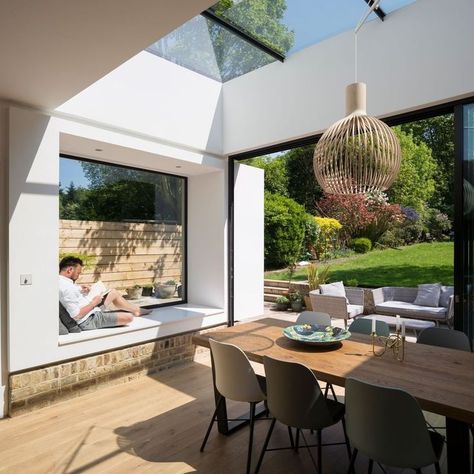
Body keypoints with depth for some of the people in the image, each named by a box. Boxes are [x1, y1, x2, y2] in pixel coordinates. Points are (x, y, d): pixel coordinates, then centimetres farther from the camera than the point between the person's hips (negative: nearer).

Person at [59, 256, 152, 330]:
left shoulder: (62, 281, 0)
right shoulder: (66, 288, -30)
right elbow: (76, 315, -31)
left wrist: (80, 289, -1)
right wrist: (94, 302, -19)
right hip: (89, 321, -11)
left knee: (114, 293, 20)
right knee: (128, 317, -12)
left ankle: (136, 310, 37)